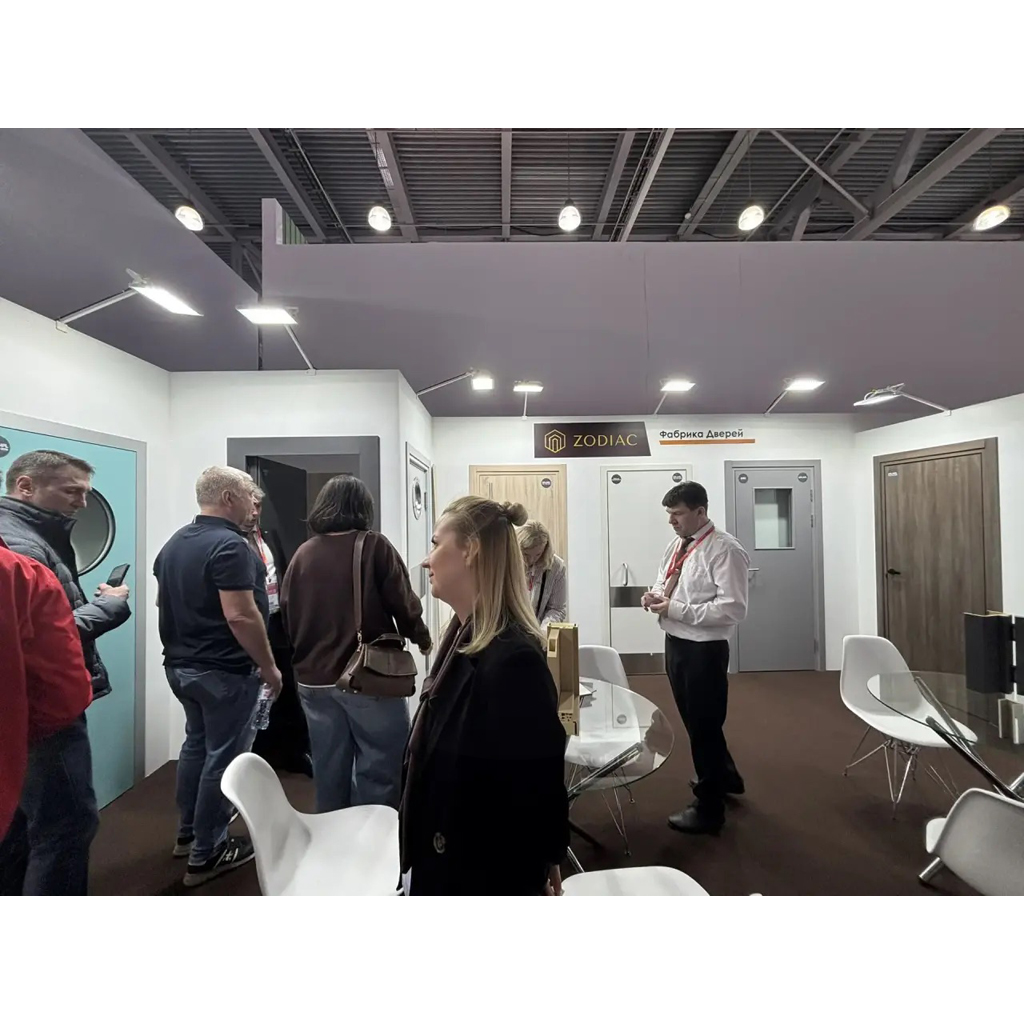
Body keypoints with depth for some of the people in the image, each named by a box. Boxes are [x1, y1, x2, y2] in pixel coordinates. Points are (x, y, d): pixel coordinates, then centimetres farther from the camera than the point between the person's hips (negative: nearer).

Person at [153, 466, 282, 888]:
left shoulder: (173, 544, 8)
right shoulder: (230, 545, -22)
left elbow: (165, 603, 17)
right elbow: (240, 616, -28)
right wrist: (268, 666, -18)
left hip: (181, 665, 9)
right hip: (224, 670, -9)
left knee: (196, 743, 23)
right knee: (223, 757, 4)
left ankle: (187, 834, 37)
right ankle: (206, 854, 16)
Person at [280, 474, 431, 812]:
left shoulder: (303, 554, 3)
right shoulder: (373, 546, -9)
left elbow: (287, 614, 6)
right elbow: (404, 604, -9)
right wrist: (421, 638, 9)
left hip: (315, 678, 5)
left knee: (329, 771, 16)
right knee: (379, 772, 6)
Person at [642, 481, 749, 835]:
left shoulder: (725, 549, -20)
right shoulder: (677, 544, 7)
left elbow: (733, 608, -25)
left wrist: (677, 609, -27)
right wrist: (655, 593, -5)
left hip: (704, 649, -9)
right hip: (675, 643, 9)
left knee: (705, 726, 8)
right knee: (694, 722, 25)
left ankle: (709, 809, 28)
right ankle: (725, 777, 51)